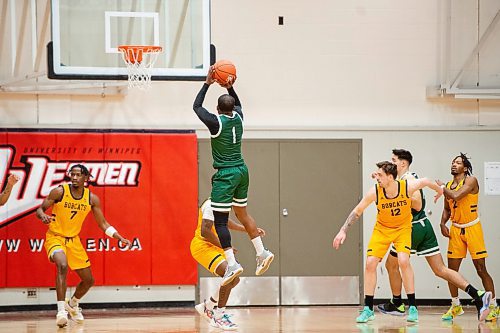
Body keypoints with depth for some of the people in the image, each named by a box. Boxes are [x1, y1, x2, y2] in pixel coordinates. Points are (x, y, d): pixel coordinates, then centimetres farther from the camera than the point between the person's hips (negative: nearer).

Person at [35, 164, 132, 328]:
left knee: (88, 280, 11)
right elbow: (40, 209, -9)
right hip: (55, 237, -5)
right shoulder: (59, 191, -15)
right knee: (63, 265, -35)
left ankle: (72, 305, 41)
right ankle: (61, 311, -35)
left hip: (74, 240, 5)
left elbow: (103, 223, 3)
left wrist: (120, 238, -7)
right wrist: (43, 215, -33)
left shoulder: (92, 198, -4)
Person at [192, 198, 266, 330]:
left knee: (234, 279, 10)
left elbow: (226, 222, 31)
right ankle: (219, 315, -14)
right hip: (202, 246, -10)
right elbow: (205, 231, -26)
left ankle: (207, 307, 23)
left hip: (213, 247, 10)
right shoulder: (212, 204, -19)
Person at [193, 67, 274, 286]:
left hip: (225, 174, -7)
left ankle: (232, 263, -15)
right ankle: (262, 252, 17)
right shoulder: (238, 118, 3)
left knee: (220, 221, -6)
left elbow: (197, 106, 2)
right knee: (242, 213, 22)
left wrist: (208, 83, 7)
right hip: (242, 170, 7)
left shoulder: (216, 122, -14)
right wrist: (230, 87, 19)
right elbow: (238, 104, 28)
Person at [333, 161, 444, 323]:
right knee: (370, 263, -9)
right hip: (382, 229, 2)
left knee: (403, 261, -23)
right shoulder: (374, 192, -24)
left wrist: (439, 190, 16)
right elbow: (357, 211, -10)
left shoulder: (408, 186, -26)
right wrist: (343, 231, -13)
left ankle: (412, 308, -12)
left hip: (403, 228, -2)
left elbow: (425, 182, -3)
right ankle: (368, 310, 3)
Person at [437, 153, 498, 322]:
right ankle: (456, 306, 16)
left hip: (472, 228, -6)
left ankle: (493, 306, 3)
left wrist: (442, 186, -10)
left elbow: (456, 196, -26)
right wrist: (443, 224, 0)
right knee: (452, 269, 2)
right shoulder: (449, 185, 7)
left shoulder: (471, 181, -12)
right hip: (456, 229, 6)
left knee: (481, 269, -5)